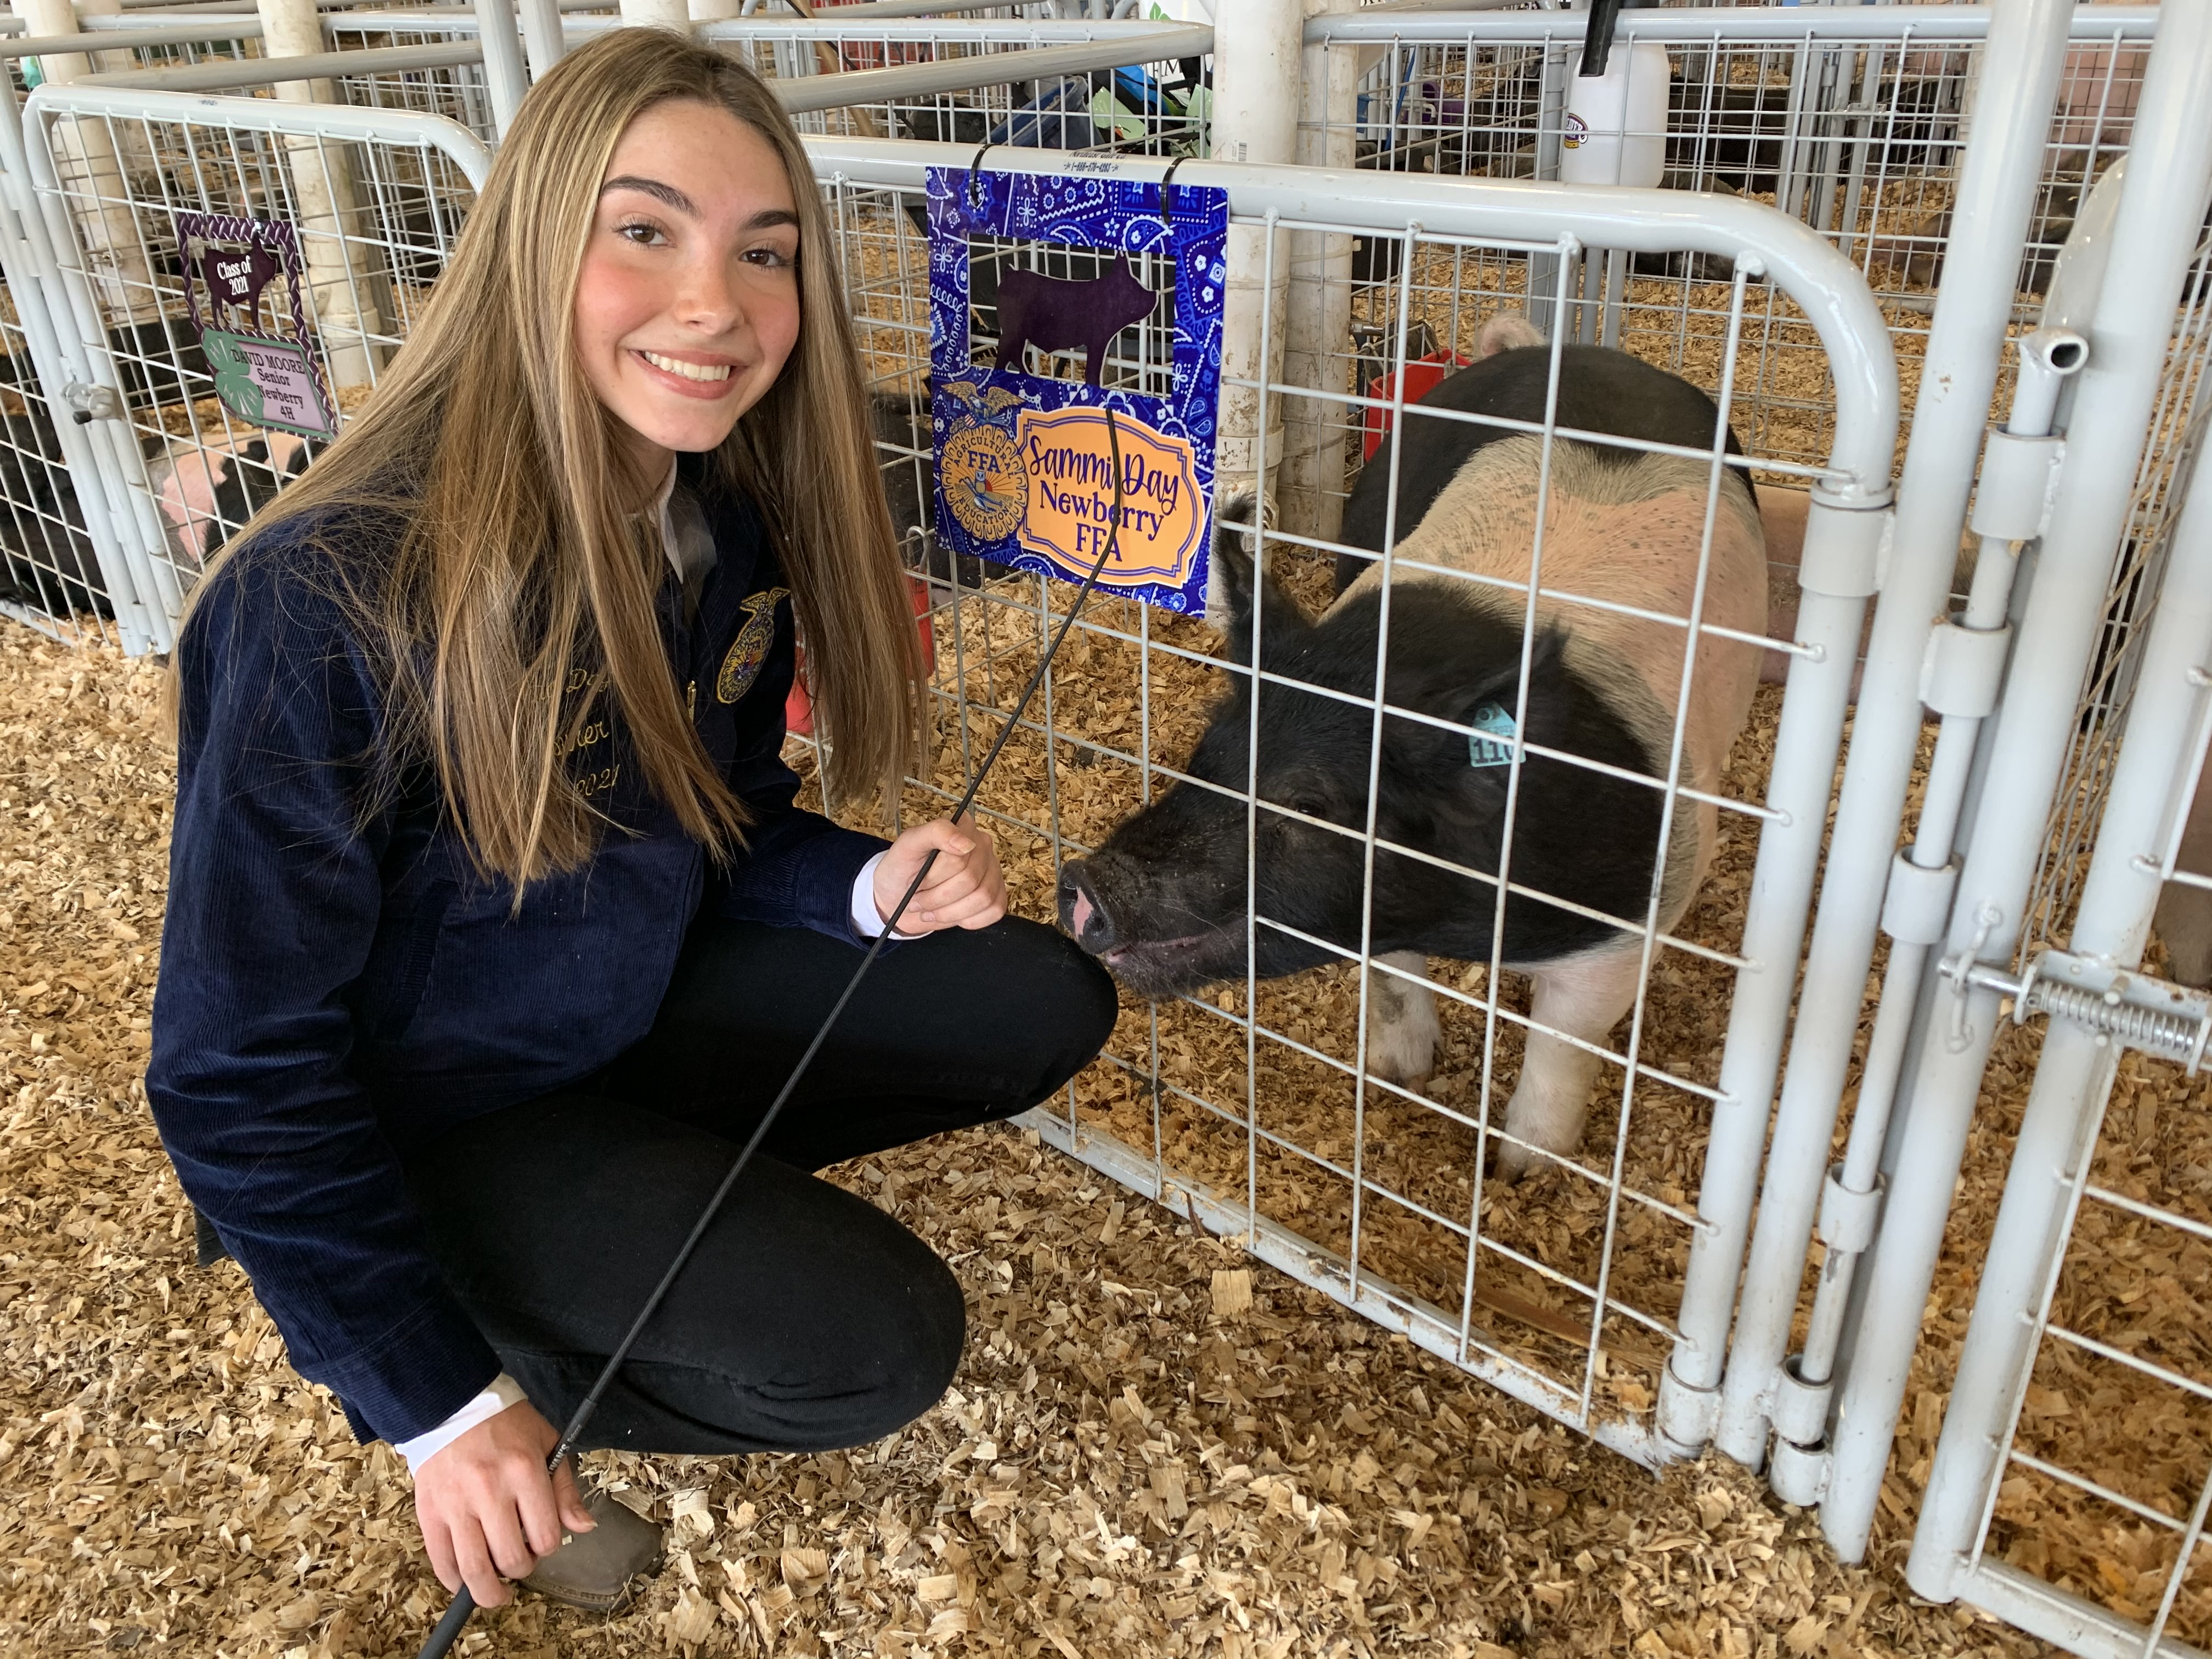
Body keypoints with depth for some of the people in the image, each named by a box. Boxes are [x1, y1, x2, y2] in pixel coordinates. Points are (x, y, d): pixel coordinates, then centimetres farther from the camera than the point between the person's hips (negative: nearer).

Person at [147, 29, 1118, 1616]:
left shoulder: (730, 521, -9)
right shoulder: (331, 598, -30)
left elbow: (719, 831, 4)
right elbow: (242, 1064, -21)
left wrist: (874, 884, -18)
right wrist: (440, 1399, -19)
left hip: (633, 1012, 7)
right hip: (419, 1116, -6)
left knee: (1042, 1006, -2)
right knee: (869, 1349, -22)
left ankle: (662, 1195, 9)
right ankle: (499, 1346, 5)